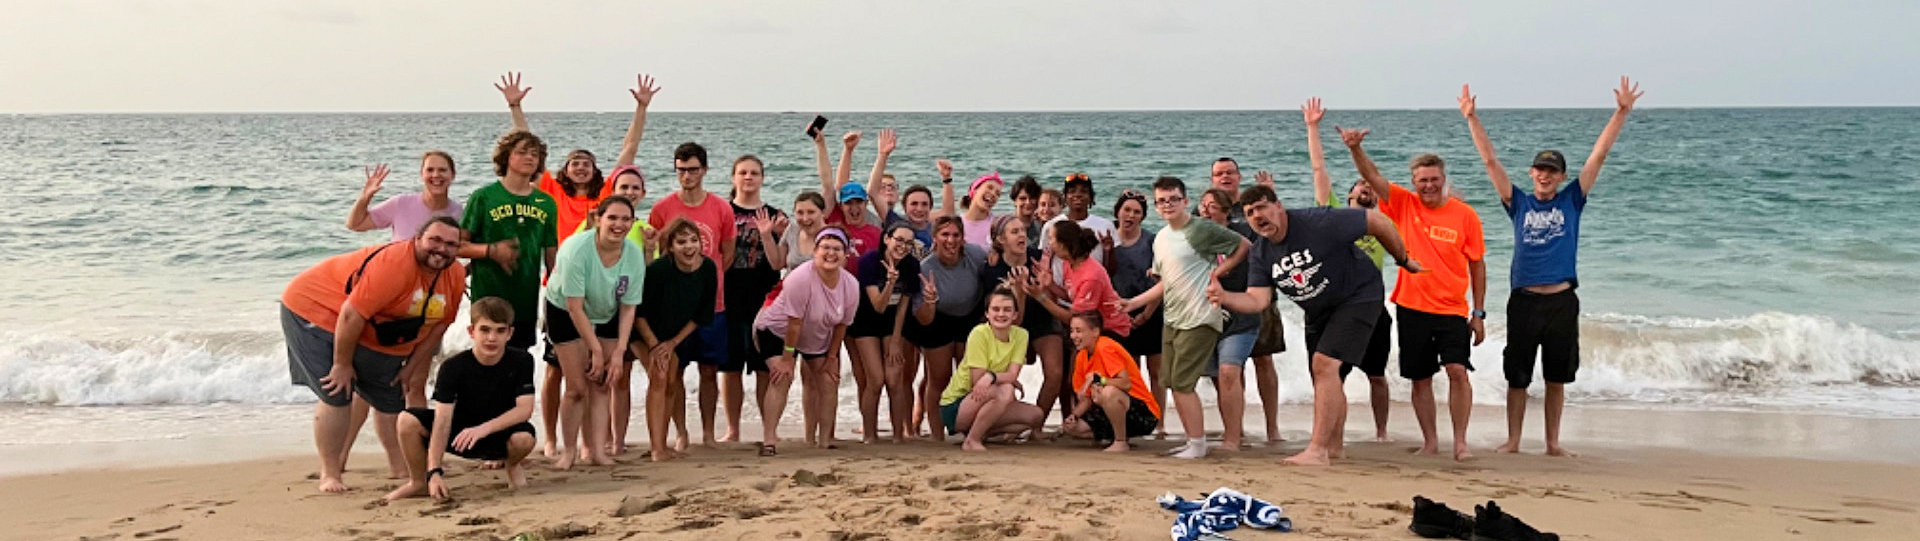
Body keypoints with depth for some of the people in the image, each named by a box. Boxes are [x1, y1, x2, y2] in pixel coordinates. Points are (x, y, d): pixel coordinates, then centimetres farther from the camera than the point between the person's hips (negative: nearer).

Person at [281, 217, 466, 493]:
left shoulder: (455, 276, -9)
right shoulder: (395, 262, -34)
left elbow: (438, 324, 5)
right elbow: (352, 315, -32)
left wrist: (411, 366, 3)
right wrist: (342, 364, -23)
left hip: (375, 338, 8)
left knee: (391, 401, 8)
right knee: (337, 395, -16)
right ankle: (330, 474, -3)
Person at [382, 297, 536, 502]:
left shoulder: (521, 362, -15)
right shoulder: (452, 367, -16)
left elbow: (525, 409, -24)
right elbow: (442, 420, -23)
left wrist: (483, 428, -38)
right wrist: (434, 472, -33)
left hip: (499, 434, -1)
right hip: (460, 432, 1)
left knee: (524, 438, -36)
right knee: (408, 420, -23)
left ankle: (512, 464, 3)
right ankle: (418, 482, 2)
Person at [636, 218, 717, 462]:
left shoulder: (708, 269, -18)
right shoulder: (659, 269, -30)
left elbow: (701, 316, -6)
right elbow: (638, 312, -19)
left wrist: (673, 343, -9)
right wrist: (654, 346, -18)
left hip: (680, 334, 5)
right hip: (647, 332, -5)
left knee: (672, 382, 7)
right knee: (658, 376, -18)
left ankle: (658, 442, 21)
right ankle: (657, 447, -18)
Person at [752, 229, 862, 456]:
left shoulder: (851, 285, -16)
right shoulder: (800, 278, -32)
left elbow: (842, 324, -4)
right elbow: (794, 322, -28)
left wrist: (832, 357, 1)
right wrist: (787, 359, -22)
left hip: (819, 338, 6)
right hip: (777, 331, -6)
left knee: (829, 382, 2)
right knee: (782, 377, -22)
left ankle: (826, 441, 13)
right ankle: (768, 441, -23)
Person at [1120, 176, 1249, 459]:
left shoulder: (1201, 229, -10)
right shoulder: (1161, 239, 14)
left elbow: (1244, 246, -7)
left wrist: (1217, 272, -11)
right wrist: (1132, 303, 14)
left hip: (1198, 320, -9)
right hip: (1172, 320, 9)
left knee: (1182, 383, -11)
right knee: (1173, 383, 9)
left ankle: (1198, 444, -1)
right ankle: (1192, 441, 19)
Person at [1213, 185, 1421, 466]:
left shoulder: (1318, 224, -26)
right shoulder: (1260, 254, -7)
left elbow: (1378, 221, -17)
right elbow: (1257, 300, -15)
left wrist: (1403, 260, -4)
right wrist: (1224, 296, -36)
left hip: (1358, 296, -7)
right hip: (1318, 311, 7)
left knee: (1325, 363, -23)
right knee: (1328, 378, 17)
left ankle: (1317, 450, -23)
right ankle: (1334, 445, 38)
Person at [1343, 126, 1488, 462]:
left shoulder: (1465, 215, -2)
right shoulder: (1404, 205, 1)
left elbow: (1477, 265, 4)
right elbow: (1372, 176, -9)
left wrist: (1479, 313, 2)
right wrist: (1355, 148, -29)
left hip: (1452, 309, -2)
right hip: (1411, 307, 2)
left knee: (1458, 370, -14)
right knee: (1420, 379, 8)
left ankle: (1460, 442, -4)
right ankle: (1430, 441, 20)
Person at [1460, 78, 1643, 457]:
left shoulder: (1572, 201, 8)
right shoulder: (1519, 204, 7)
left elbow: (1599, 155, 4)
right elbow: (1490, 159, 3)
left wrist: (1621, 112, -1)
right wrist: (1471, 118, -4)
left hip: (1562, 301, 1)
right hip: (1524, 300, 0)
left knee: (1557, 377, 8)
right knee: (1517, 376, 4)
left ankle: (1553, 443, 17)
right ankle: (1513, 441, 14)